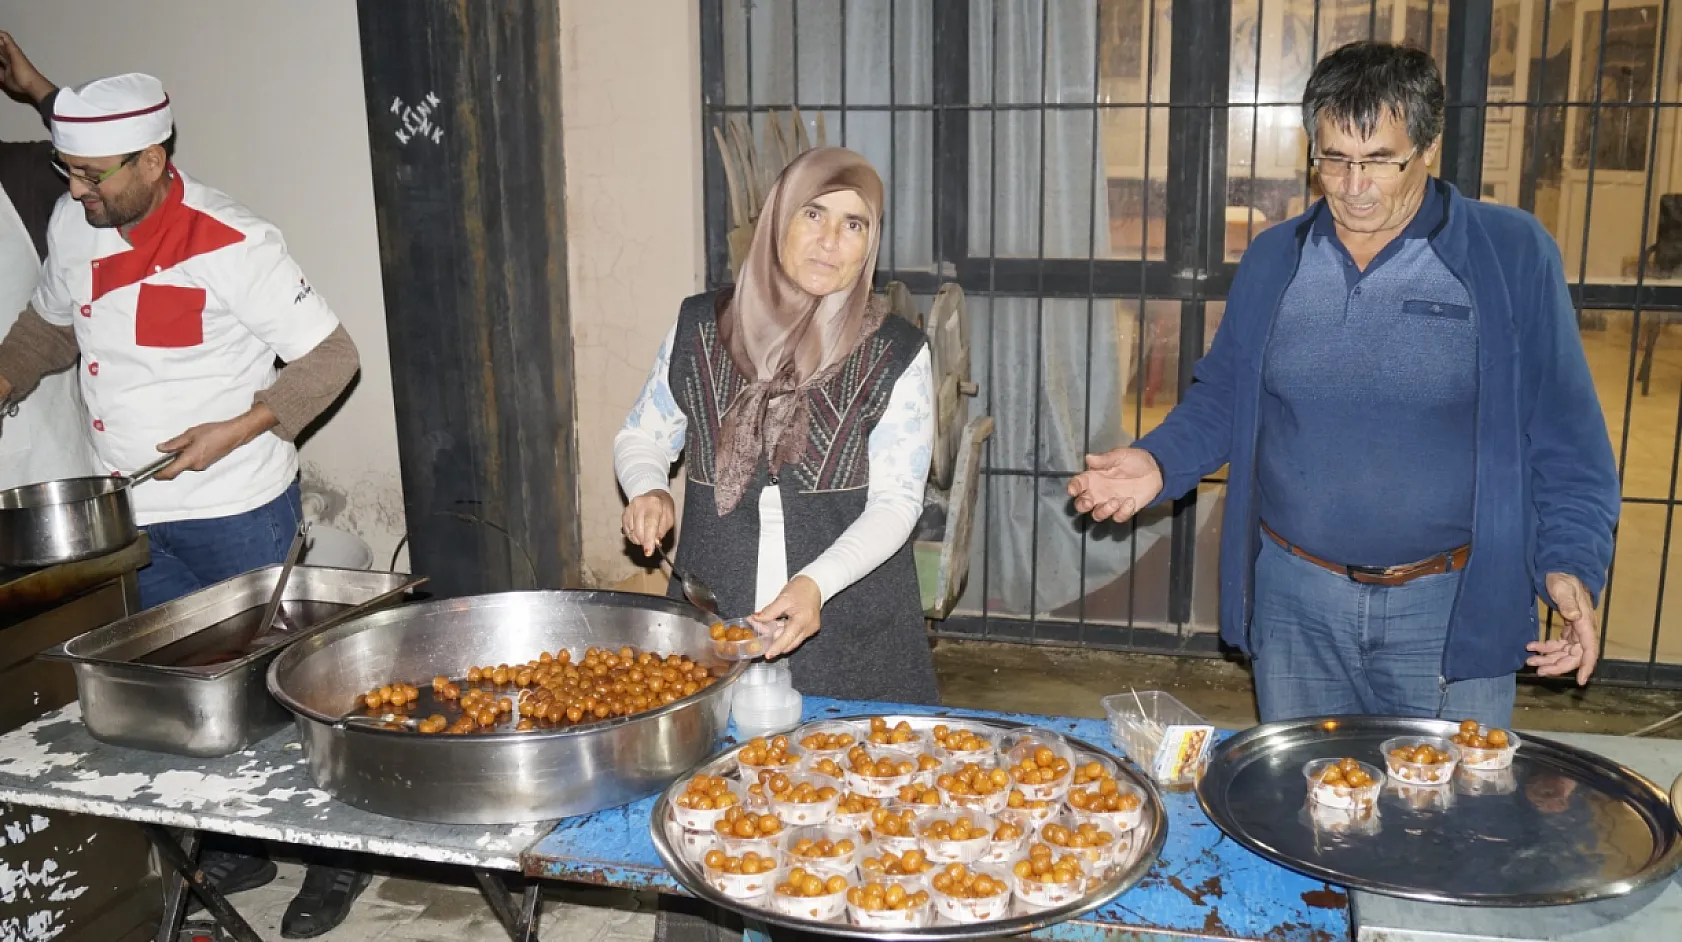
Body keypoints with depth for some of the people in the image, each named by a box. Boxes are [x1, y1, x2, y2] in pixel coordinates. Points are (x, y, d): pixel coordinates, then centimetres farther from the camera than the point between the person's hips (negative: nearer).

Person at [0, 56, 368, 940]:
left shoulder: (229, 244, -20)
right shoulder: (71, 224, 0)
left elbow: (329, 356, -16)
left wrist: (238, 430, -24)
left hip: (239, 512, -6)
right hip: (140, 517, 7)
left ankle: (338, 858, 23)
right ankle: (238, 847, 35)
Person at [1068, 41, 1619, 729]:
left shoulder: (1512, 256, -6)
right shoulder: (1272, 260, 4)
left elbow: (1565, 436, -3)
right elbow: (1221, 401, 10)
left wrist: (1571, 563, -14)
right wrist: (1160, 463, -8)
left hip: (1448, 607, -2)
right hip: (1295, 600, 3)